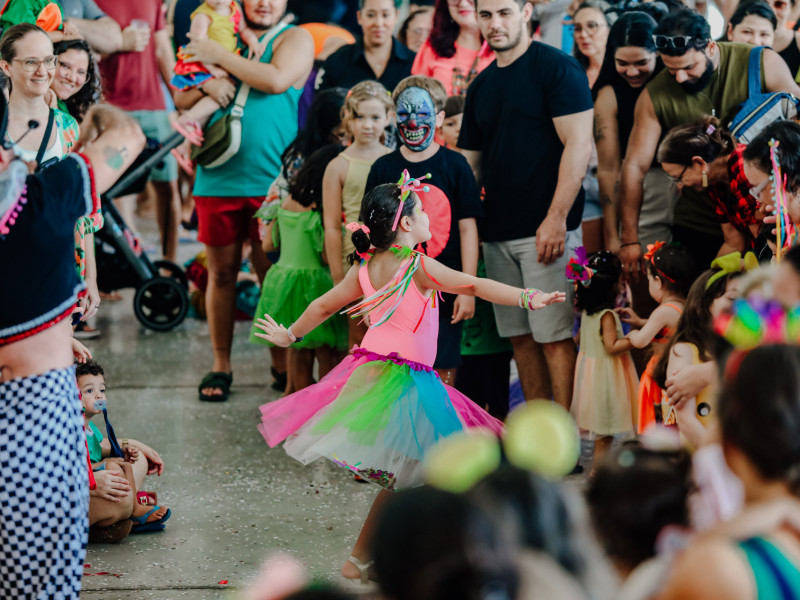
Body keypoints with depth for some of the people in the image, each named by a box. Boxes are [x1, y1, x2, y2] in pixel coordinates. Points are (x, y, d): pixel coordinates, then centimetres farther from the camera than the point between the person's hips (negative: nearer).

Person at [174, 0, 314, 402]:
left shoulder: (295, 39, 4)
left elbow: (276, 80, -17)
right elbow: (182, 99, 13)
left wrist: (218, 57, -11)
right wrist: (206, 83, -9)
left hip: (271, 180, -3)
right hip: (218, 177, 3)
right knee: (221, 273, 6)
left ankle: (282, 364, 10)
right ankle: (220, 365, 14)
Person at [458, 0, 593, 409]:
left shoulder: (556, 68, -5)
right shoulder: (480, 87, 16)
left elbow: (578, 145, -12)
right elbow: (470, 164, 19)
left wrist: (556, 218, -18)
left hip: (545, 229, -7)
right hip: (496, 233, 7)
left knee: (553, 336, -8)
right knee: (520, 336, 9)